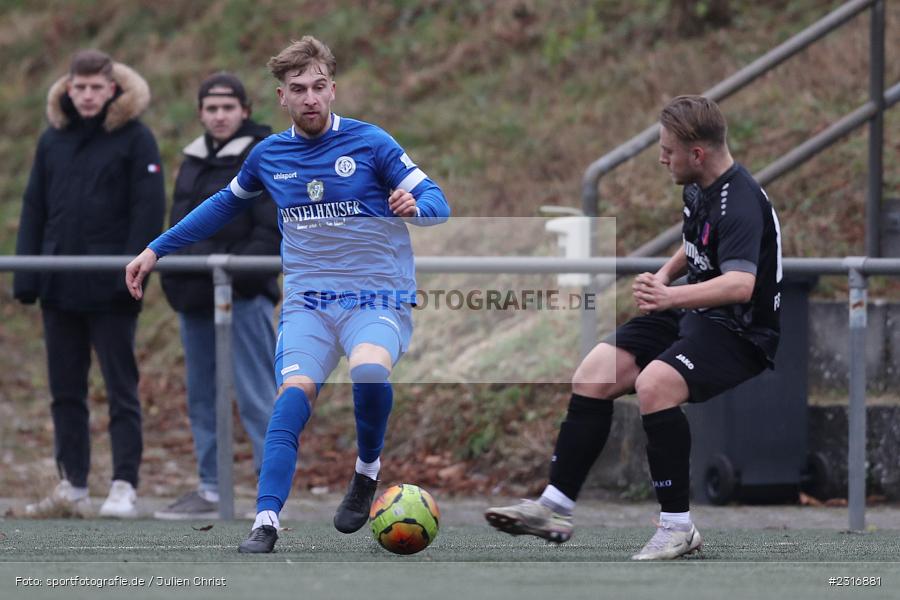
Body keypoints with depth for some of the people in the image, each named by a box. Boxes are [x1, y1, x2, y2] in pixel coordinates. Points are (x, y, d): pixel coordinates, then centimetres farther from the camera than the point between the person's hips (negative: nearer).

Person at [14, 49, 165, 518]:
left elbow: (148, 211, -7)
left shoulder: (134, 139, -3)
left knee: (121, 390, -2)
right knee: (65, 390, 9)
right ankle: (72, 487, 15)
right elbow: (33, 210, 12)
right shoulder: (53, 139, 11)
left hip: (110, 290, -5)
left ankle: (125, 486, 0)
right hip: (59, 286, 5)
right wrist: (26, 276, 5)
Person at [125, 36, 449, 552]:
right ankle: (266, 524, -28)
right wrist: (157, 250, 29)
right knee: (294, 397, -23)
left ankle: (368, 470, -6)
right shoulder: (269, 155, 8)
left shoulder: (370, 142, -4)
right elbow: (226, 204, 28)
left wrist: (415, 206, -27)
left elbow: (437, 202, -2)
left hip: (377, 298, -3)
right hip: (307, 301, 3)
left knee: (369, 372, -34)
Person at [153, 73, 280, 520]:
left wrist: (240, 271, -22)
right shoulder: (193, 160, 16)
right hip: (195, 298, 8)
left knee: (256, 398, -9)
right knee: (201, 398, 12)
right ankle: (210, 490, 19)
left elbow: (273, 230, -12)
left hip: (244, 297, -8)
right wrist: (172, 274, 11)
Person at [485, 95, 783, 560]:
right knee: (594, 374, -6)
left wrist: (672, 297, -52)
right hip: (693, 314, 9)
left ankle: (678, 526, -23)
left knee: (655, 384, -33)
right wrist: (663, 278, 11)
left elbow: (740, 285, -39)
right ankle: (554, 507, -2)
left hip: (741, 334, -9)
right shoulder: (697, 188, 7)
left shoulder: (739, 203, -22)